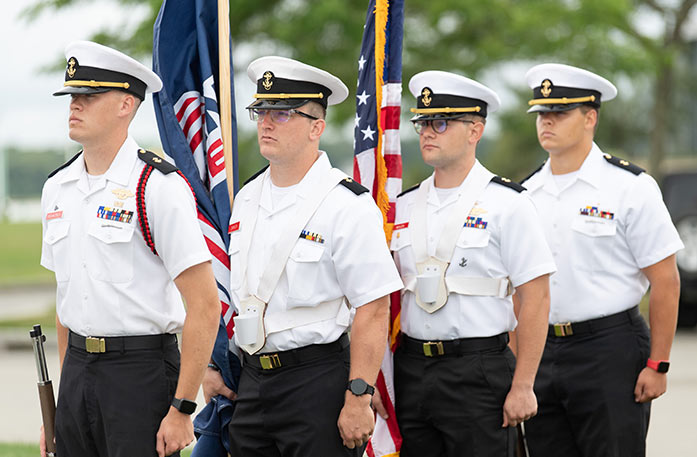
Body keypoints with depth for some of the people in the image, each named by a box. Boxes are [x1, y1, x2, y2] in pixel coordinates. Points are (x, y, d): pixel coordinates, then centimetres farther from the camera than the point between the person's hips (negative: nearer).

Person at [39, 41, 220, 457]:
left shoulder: (158, 187, -11)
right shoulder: (58, 189, 10)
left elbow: (205, 306, -14)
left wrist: (182, 410, -16)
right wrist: (64, 394, 15)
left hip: (141, 367, -6)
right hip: (77, 370, 6)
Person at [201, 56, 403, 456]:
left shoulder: (348, 205, -11)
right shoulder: (247, 199, 12)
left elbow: (373, 310, -15)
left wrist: (358, 398, -19)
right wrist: (214, 366, 16)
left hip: (318, 382, -7)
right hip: (252, 384, 7)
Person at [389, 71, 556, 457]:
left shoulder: (507, 204, -4)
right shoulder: (403, 207, 11)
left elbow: (535, 299, -8)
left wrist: (522, 387, -13)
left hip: (479, 375, -5)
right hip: (410, 368, 5)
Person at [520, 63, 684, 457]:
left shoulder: (630, 187, -5)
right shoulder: (527, 194, 10)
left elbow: (665, 282, -6)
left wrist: (658, 365, -10)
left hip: (611, 350, -5)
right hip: (542, 350, 5)